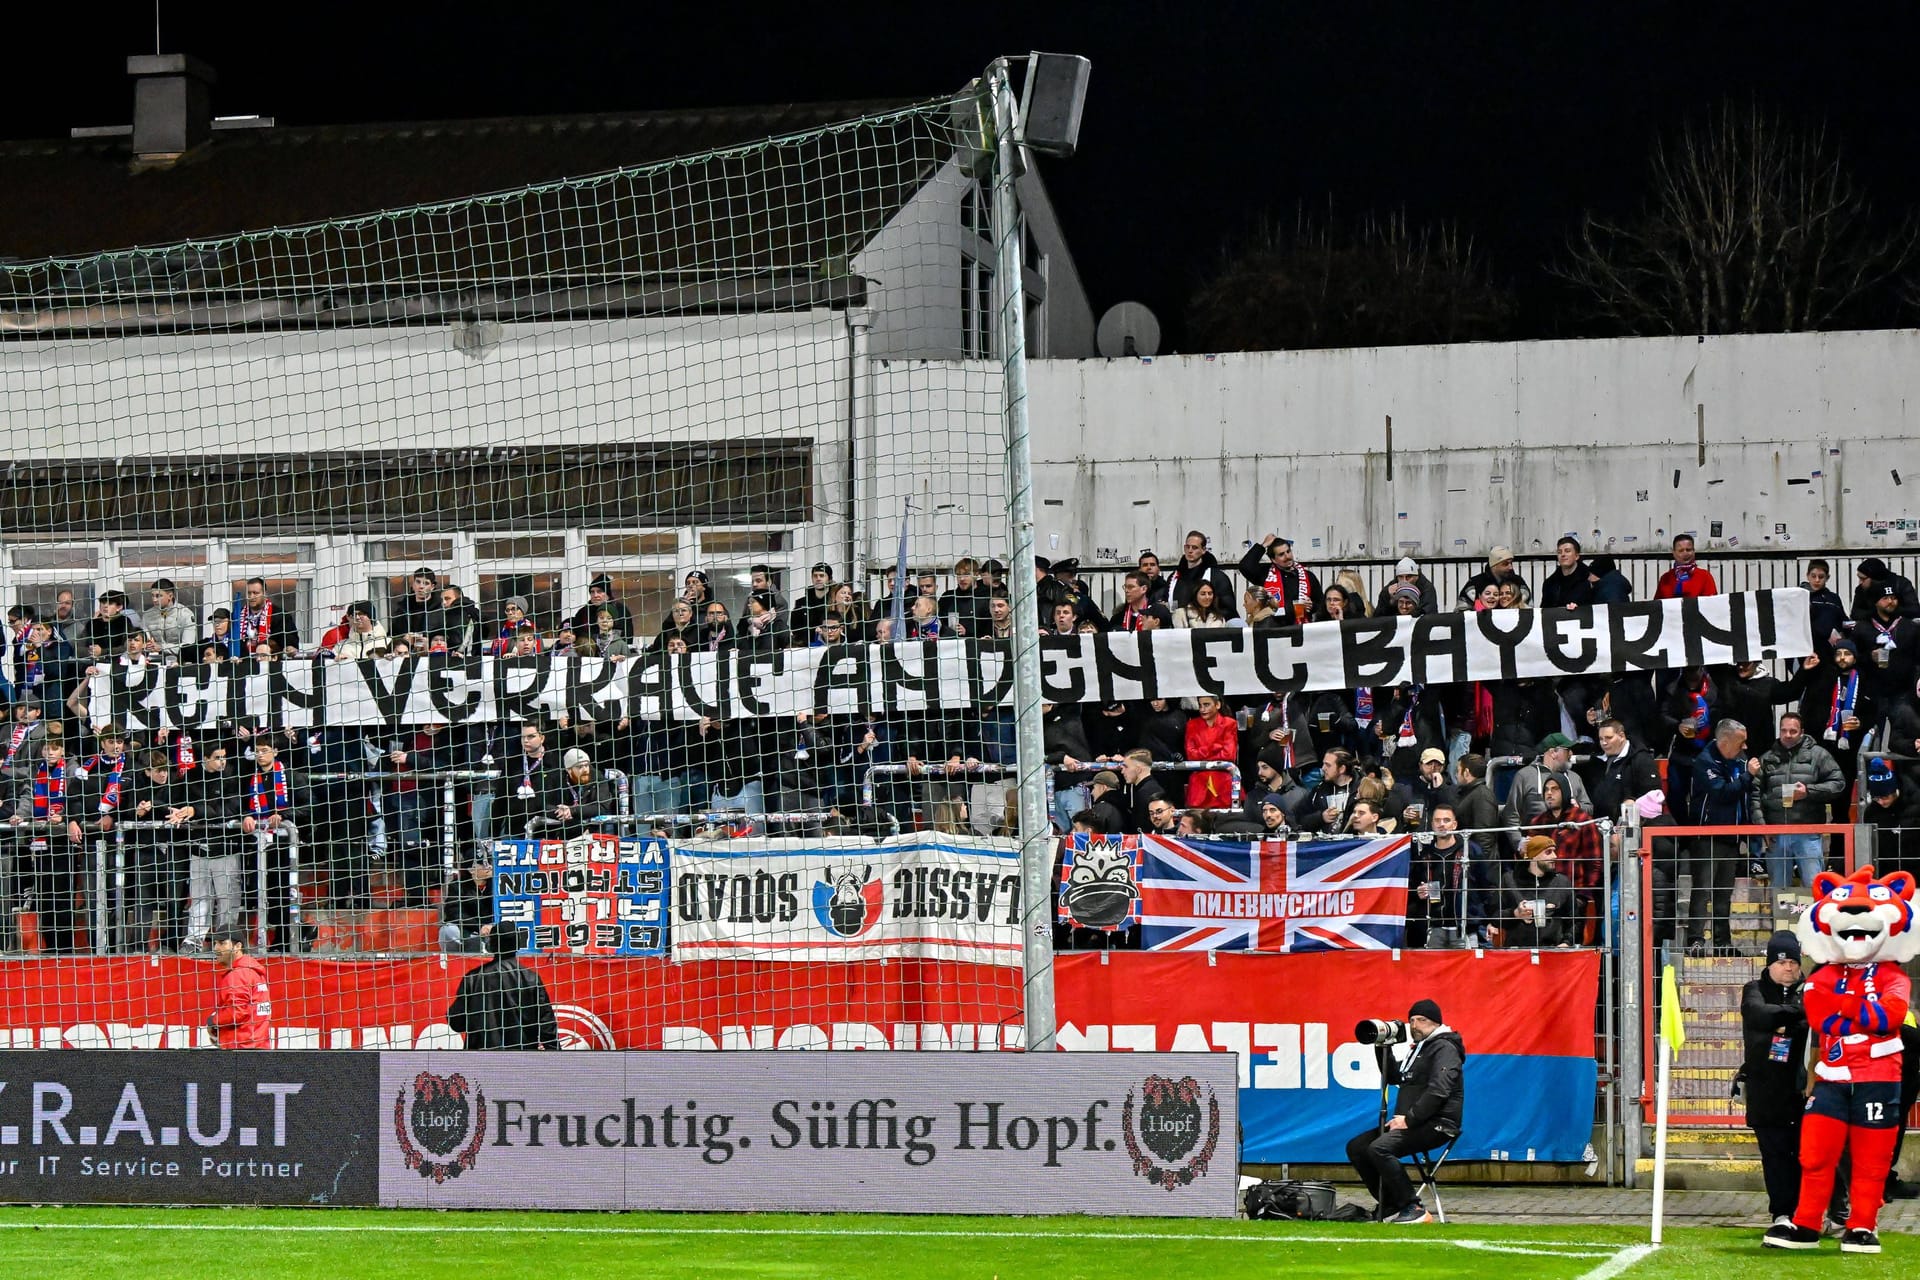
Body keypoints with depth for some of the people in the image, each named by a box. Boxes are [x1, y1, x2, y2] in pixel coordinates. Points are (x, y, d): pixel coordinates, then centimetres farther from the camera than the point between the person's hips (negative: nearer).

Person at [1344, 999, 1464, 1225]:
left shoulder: (1445, 1049, -8)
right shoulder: (1419, 1049, 23)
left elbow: (1438, 1091, -21)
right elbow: (1392, 1077, 32)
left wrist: (1409, 1119, -23)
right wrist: (1382, 1047, 17)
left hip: (1436, 1125, -10)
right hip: (1413, 1124, 10)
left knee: (1379, 1148, -30)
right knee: (1356, 1147, 4)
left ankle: (1413, 1209, -26)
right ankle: (1391, 1208, 2)